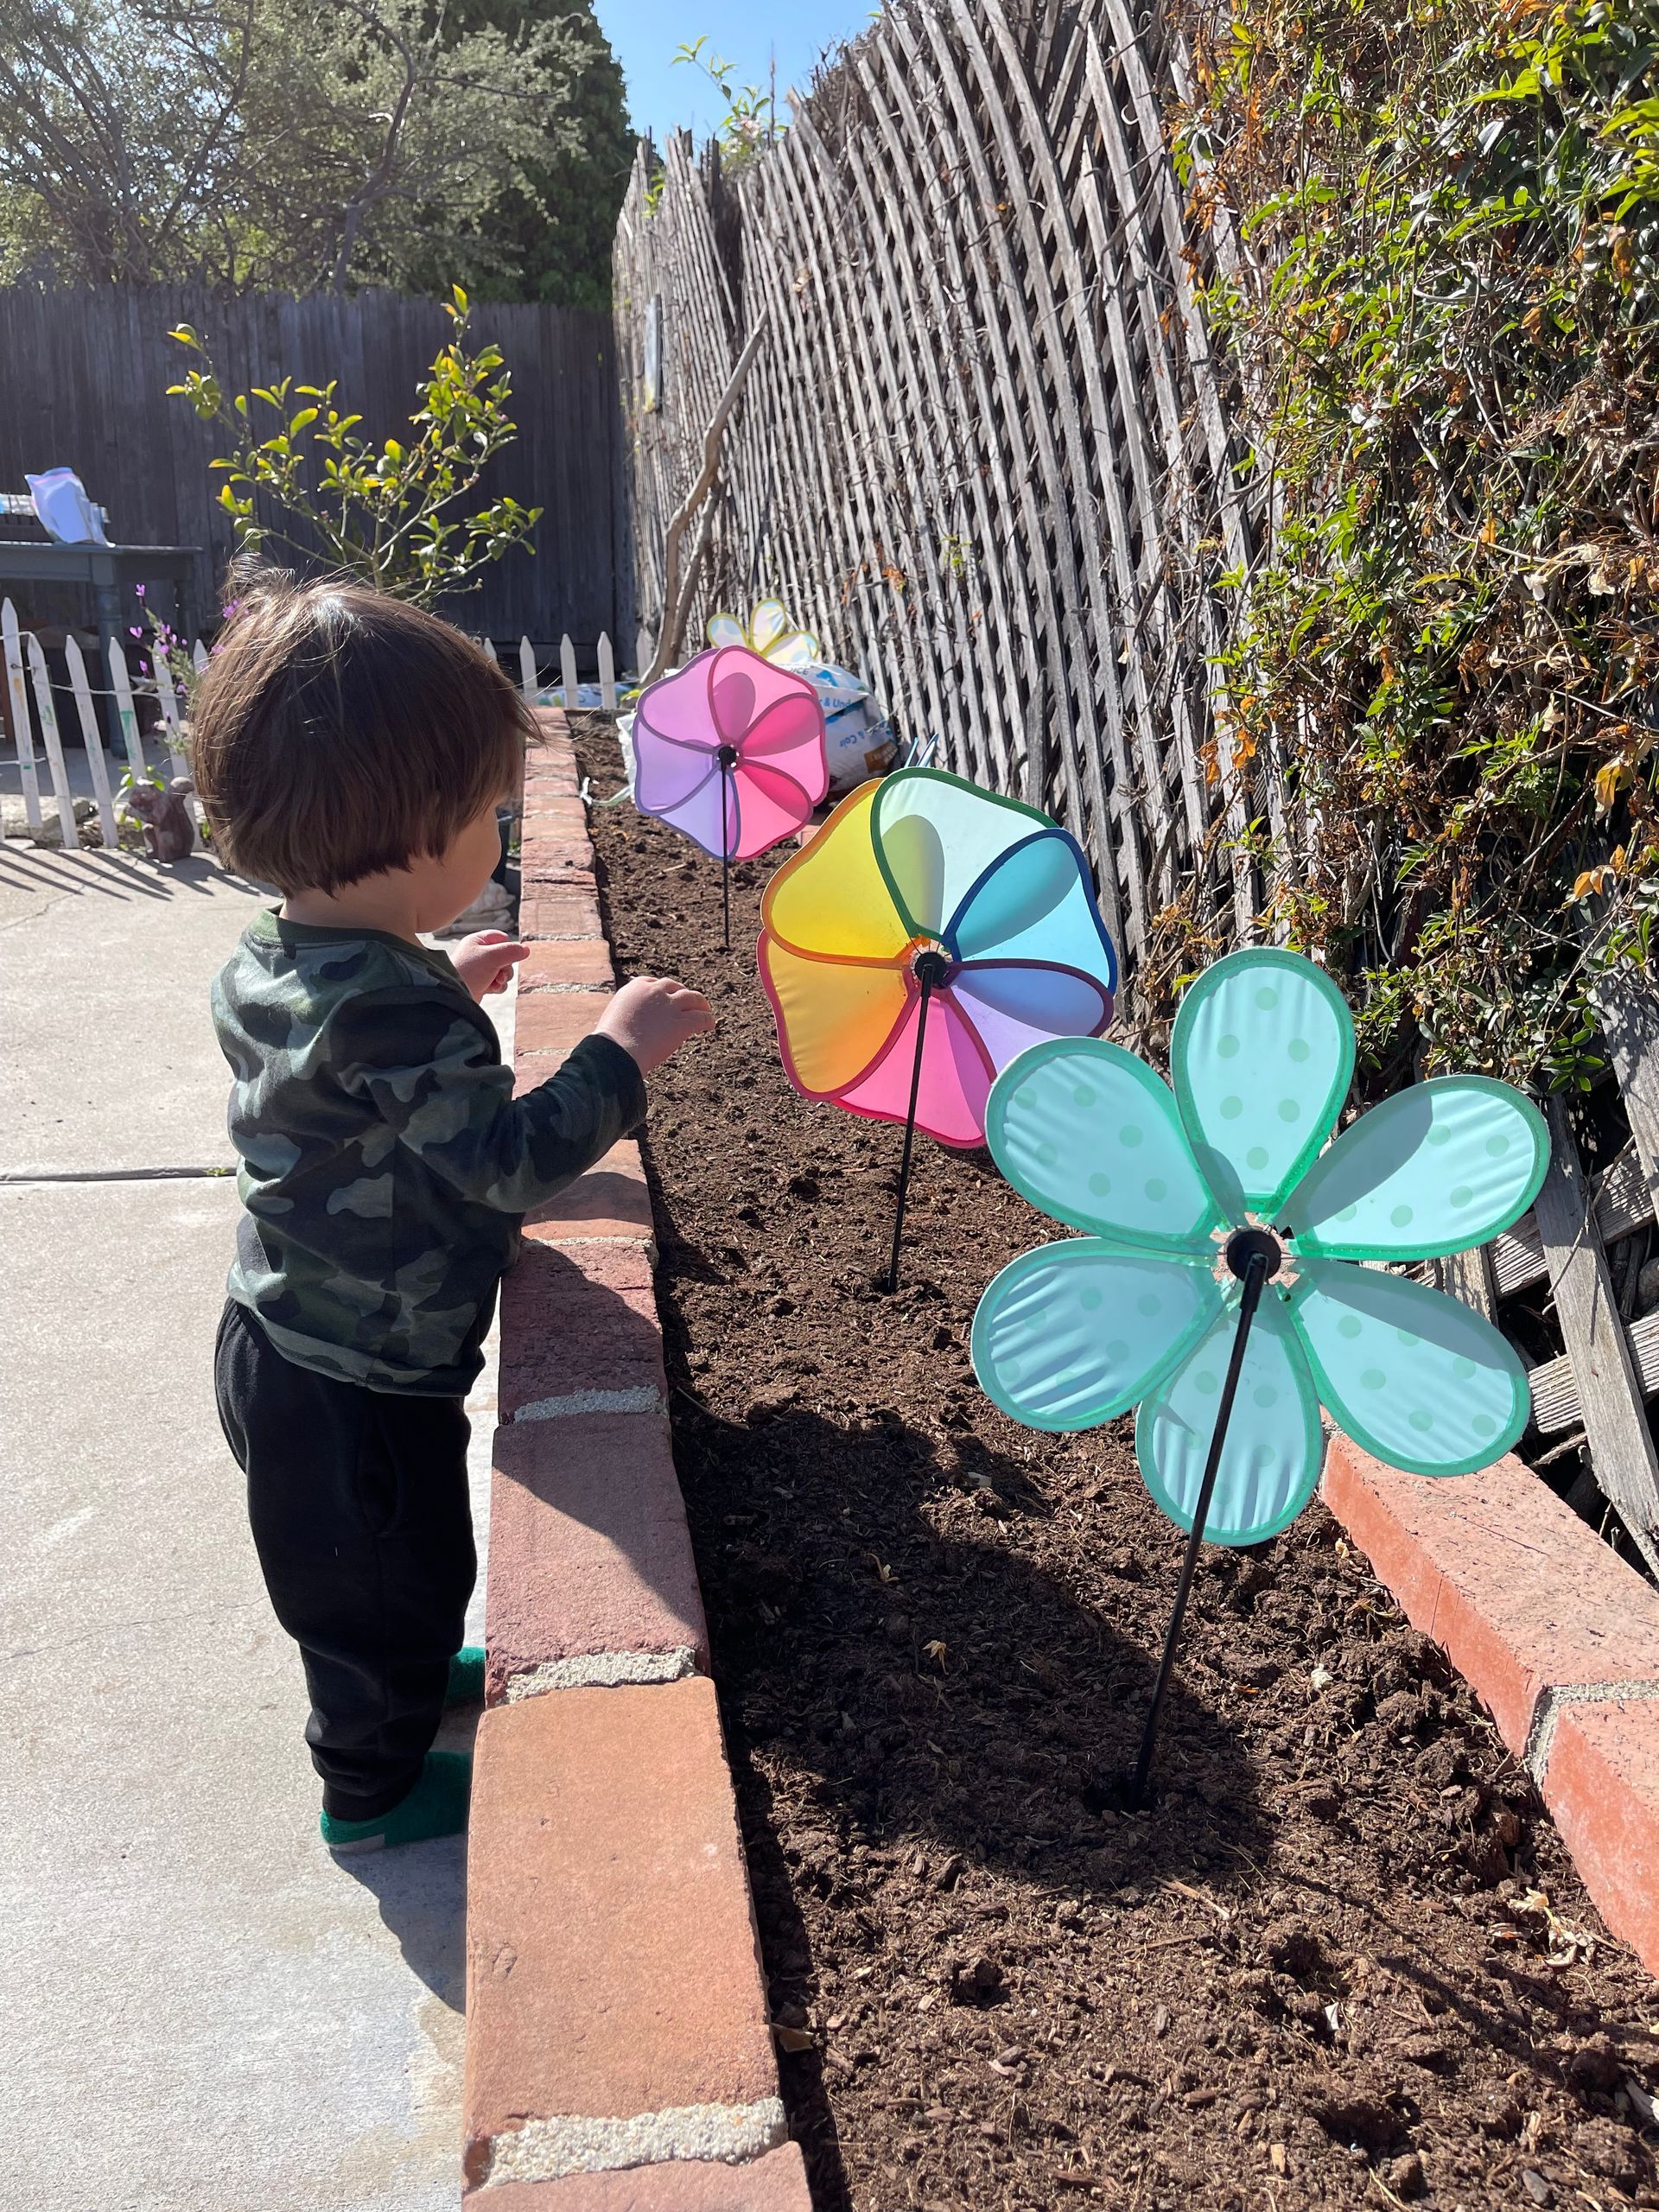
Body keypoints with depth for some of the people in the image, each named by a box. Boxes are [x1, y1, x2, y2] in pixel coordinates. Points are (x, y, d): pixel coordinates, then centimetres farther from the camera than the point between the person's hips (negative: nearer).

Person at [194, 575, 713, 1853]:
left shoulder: (269, 962, -3)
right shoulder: (396, 1011, -33)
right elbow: (508, 1161, -31)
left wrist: (443, 992, 16)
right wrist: (622, 1050, -24)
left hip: (282, 1349, 9)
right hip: (364, 1387, -9)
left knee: (372, 1565, 32)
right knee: (389, 1575, 16)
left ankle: (410, 1677, 58)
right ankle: (375, 1787, 40)